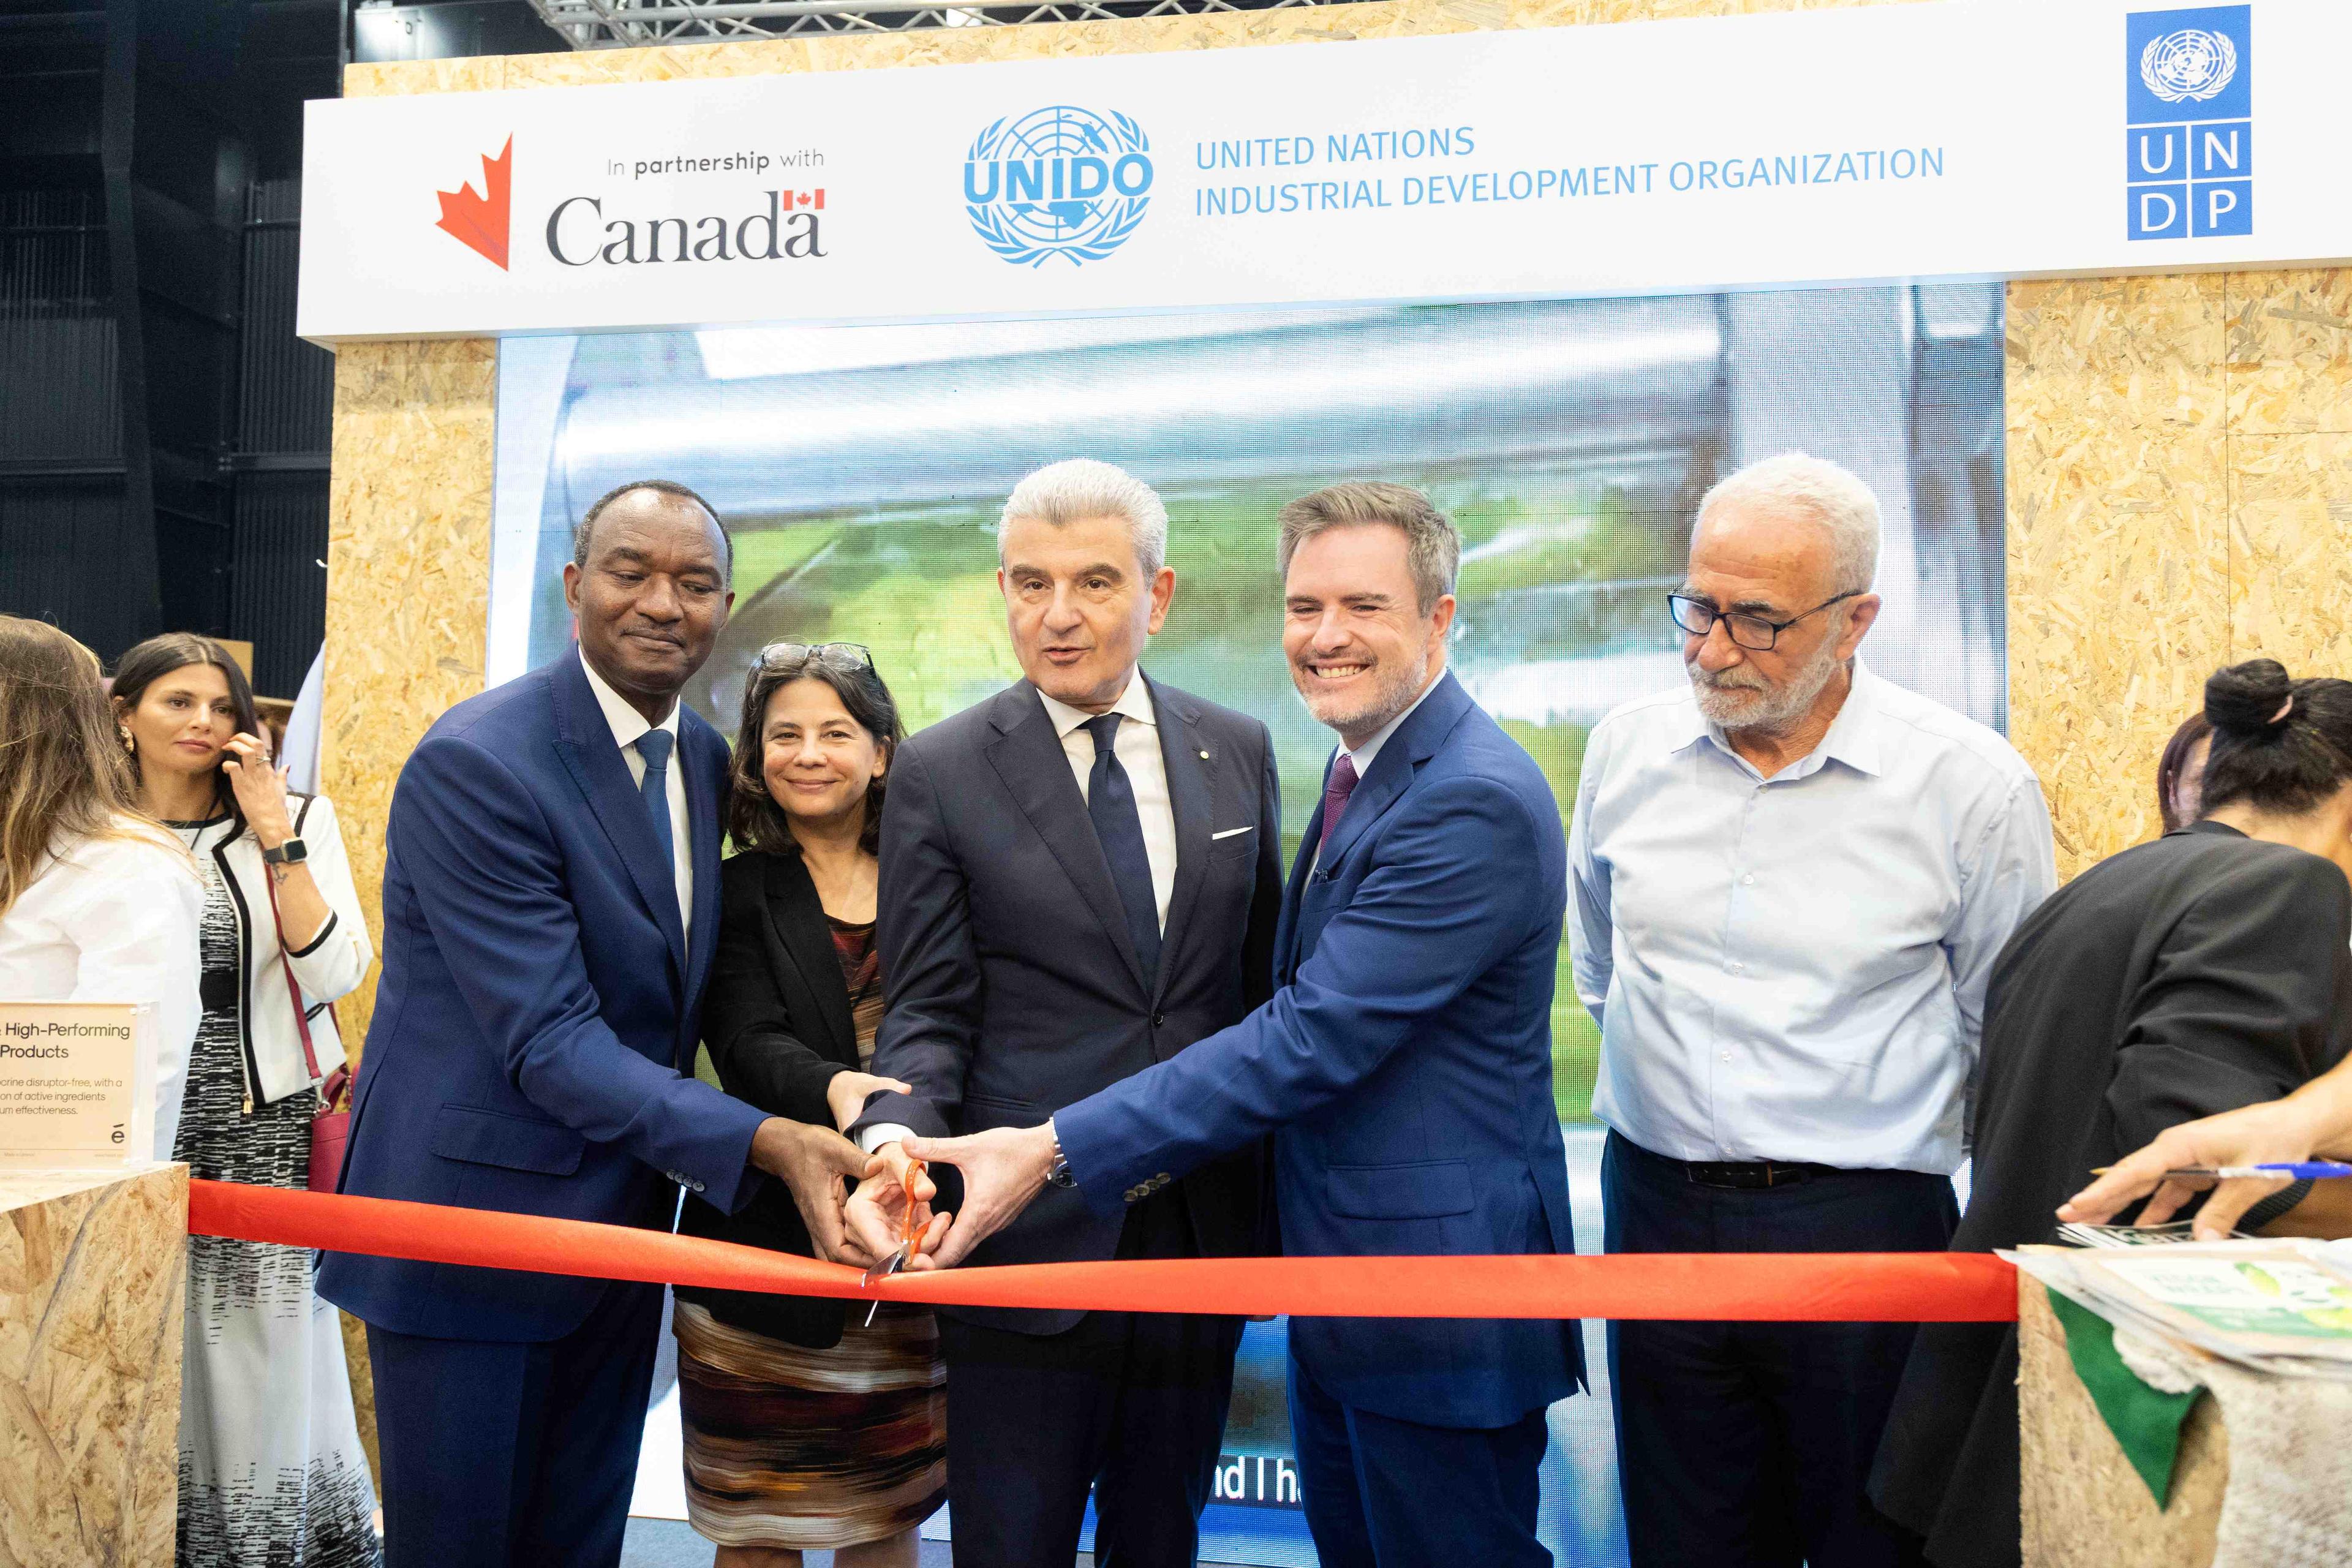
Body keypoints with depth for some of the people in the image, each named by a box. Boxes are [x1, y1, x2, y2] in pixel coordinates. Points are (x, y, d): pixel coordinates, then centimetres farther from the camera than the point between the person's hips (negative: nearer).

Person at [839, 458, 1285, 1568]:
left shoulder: (1236, 753, 5)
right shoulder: (940, 772, -5)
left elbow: (1261, 976, 10)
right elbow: (928, 1010, -5)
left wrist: (1278, 1197, 9)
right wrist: (898, 1137, -25)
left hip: (1205, 1232, 3)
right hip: (1028, 1237, -3)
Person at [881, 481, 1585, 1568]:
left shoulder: (1477, 801, -23)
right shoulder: (1360, 768, 9)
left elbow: (1316, 1034, -27)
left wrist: (1057, 1151, -27)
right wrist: (1173, 1144, 2)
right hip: (1337, 1281, 9)